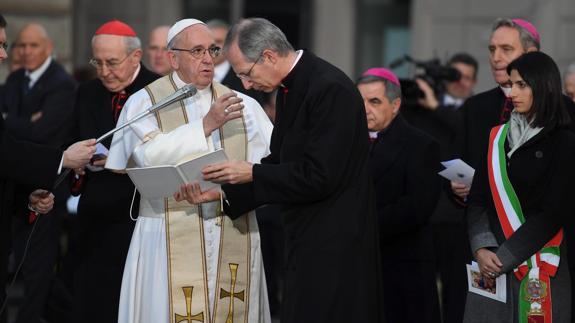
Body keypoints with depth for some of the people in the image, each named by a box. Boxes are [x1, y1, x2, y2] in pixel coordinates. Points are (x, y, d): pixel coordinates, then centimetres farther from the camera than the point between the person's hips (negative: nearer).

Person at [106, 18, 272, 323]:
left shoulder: (242, 105, 13)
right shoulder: (145, 102, 4)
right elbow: (149, 154, -14)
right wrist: (206, 124, -17)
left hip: (235, 238, 3)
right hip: (171, 240, -3)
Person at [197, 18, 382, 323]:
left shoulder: (330, 89, -19)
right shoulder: (290, 87, 10)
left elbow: (320, 176, -23)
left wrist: (251, 173, -15)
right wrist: (223, 192, 5)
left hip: (333, 245, -9)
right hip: (308, 240, 9)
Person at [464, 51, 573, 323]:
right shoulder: (497, 138, 12)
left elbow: (553, 213, -10)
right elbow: (477, 200, 7)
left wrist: (504, 257, -12)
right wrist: (482, 249, -9)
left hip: (538, 268, -4)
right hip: (489, 266, 4)